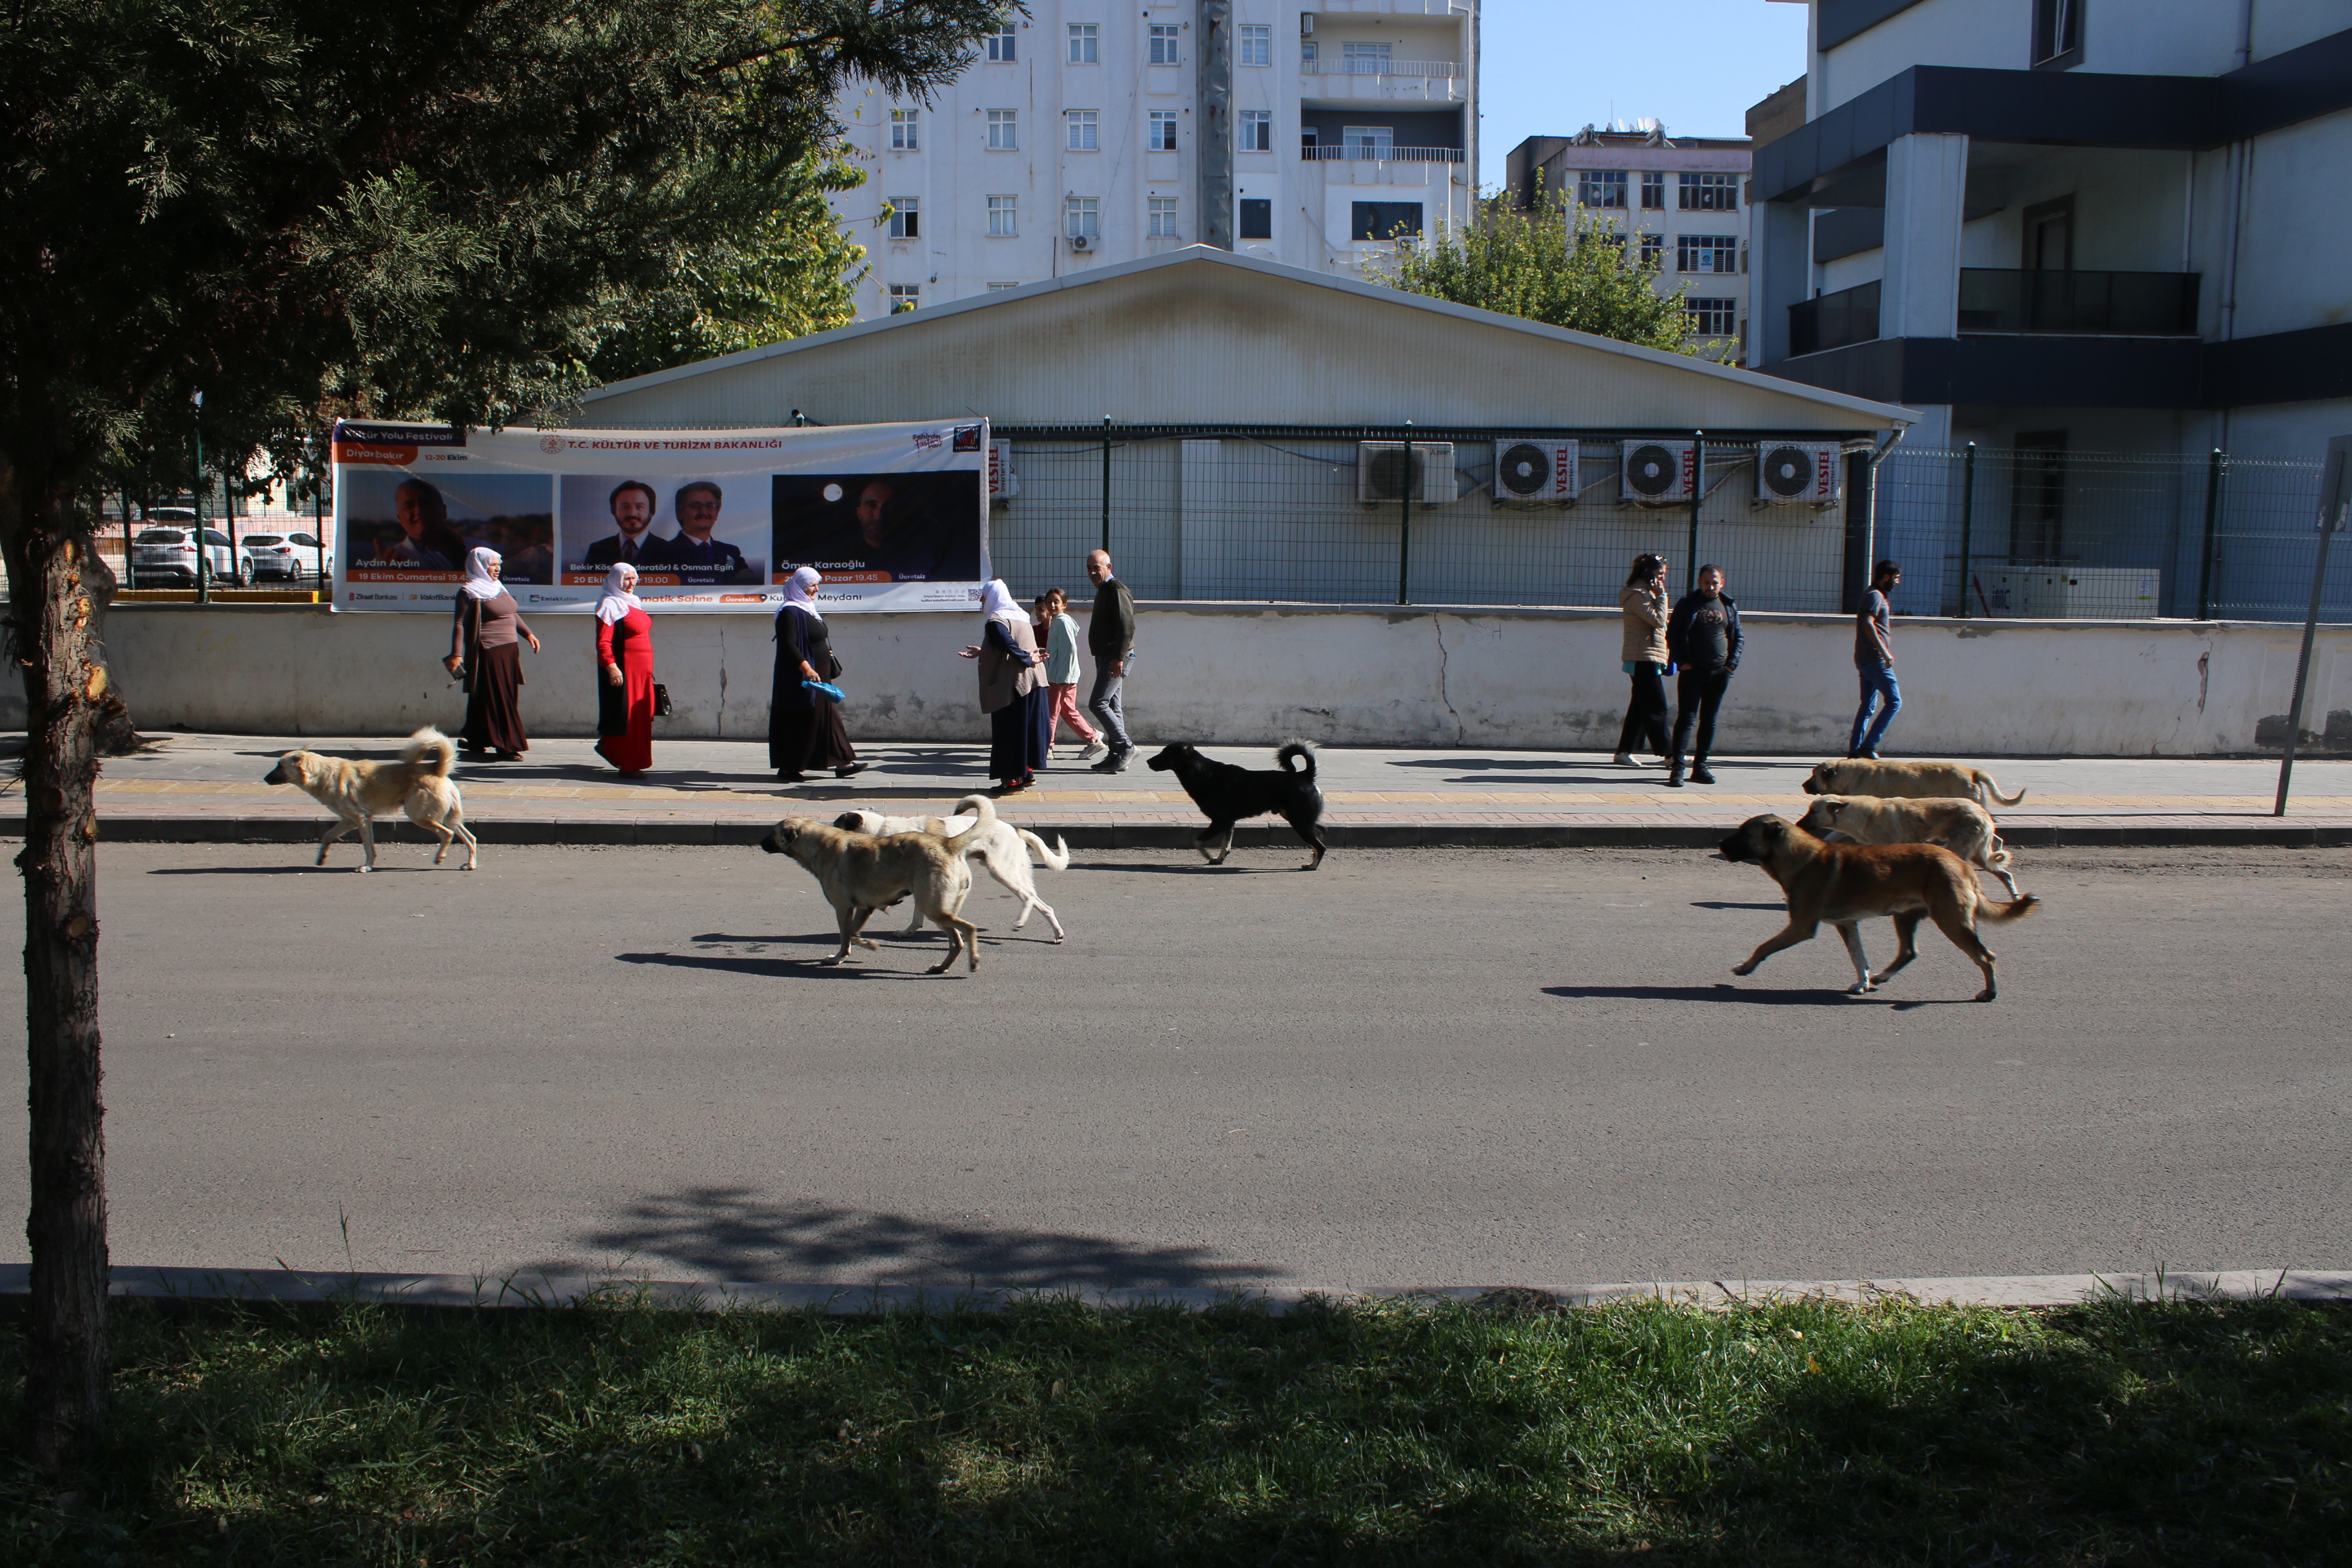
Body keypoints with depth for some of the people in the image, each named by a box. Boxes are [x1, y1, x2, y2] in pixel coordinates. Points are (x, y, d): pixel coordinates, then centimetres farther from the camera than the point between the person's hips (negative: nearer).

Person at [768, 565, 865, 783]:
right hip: (800, 679, -10)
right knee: (799, 722, -4)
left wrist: (830, 665, 26)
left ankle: (841, 763, 11)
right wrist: (806, 668, -35)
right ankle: (788, 768, 4)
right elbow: (789, 645, -25)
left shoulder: (809, 610, 15)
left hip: (819, 676, 10)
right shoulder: (790, 613, -15)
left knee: (828, 715, 9)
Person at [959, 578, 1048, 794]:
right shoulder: (1019, 617, 16)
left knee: (1008, 730, -1)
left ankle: (1012, 779, 1)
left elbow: (1009, 645, -24)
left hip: (1011, 684, -8)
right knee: (1026, 727, 14)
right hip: (1033, 681, 8)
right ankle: (1027, 771, 18)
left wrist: (1028, 658, -13)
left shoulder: (995, 621, -11)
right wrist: (981, 652, 24)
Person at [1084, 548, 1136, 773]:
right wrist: (1116, 657, 20)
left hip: (1115, 658, -10)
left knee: (1098, 703, -13)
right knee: (1113, 706, 9)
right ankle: (1117, 755, 10)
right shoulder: (1104, 590, 19)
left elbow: (1127, 626, -21)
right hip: (1106, 657, 10)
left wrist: (1119, 657, -25)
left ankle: (1125, 746, -8)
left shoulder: (1116, 590, -12)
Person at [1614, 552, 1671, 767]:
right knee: (1656, 708, -6)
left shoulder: (1647, 592, 20)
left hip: (1649, 659, 10)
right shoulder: (1636, 594, -12)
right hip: (1644, 659, -10)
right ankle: (1667, 753, -3)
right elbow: (1658, 620, -19)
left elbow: (1658, 624, 23)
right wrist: (1662, 595, -12)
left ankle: (1624, 751, 11)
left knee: (1640, 706, 9)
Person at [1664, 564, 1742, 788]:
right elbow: (1672, 634, 3)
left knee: (1709, 720, 7)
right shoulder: (1687, 604, 3)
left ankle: (1700, 766, 13)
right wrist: (1682, 662, -6)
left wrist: (1732, 664, 2)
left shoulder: (1730, 606, 11)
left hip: (1719, 673, 3)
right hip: (1693, 671, -3)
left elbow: (1737, 637, 14)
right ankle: (1677, 767, -11)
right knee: (1686, 718, -8)